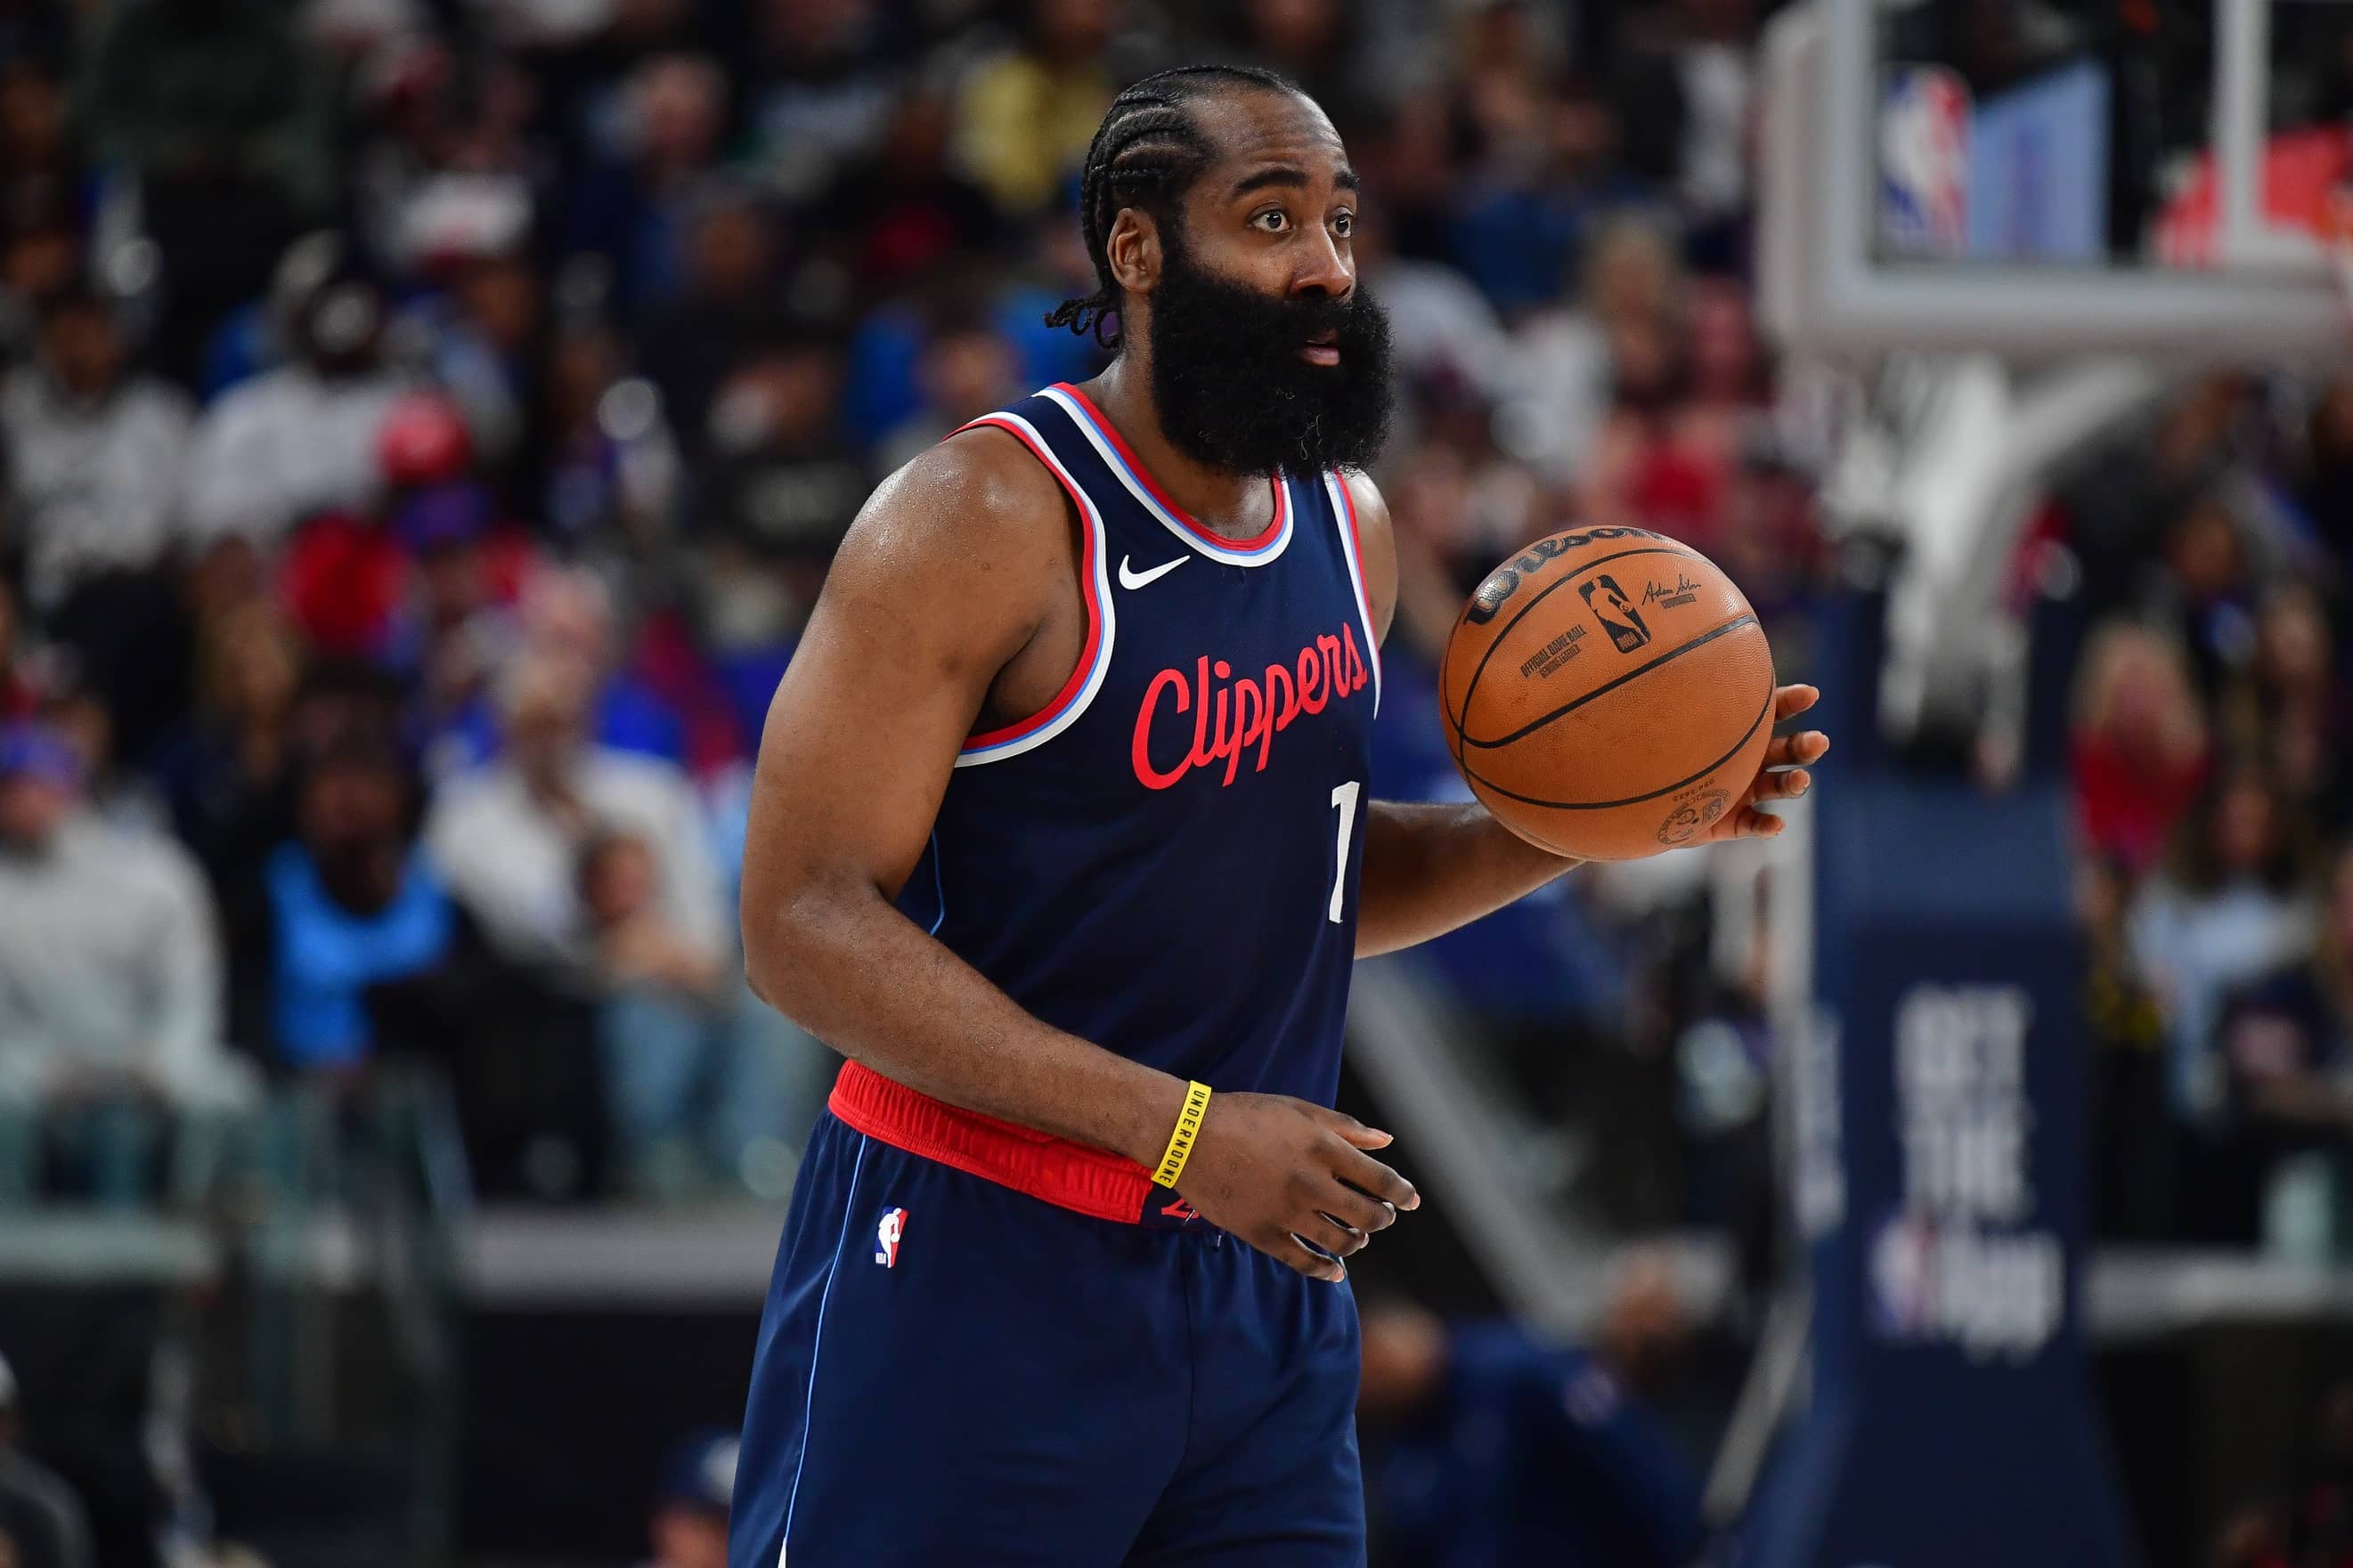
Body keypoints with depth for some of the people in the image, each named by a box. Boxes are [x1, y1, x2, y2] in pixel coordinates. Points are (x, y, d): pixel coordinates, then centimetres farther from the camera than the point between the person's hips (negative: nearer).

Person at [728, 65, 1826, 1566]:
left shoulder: (1346, 531, 10)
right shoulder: (987, 522, -14)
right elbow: (806, 923, -19)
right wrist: (1182, 1132, -24)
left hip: (1261, 1277, 6)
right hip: (980, 1264, -6)